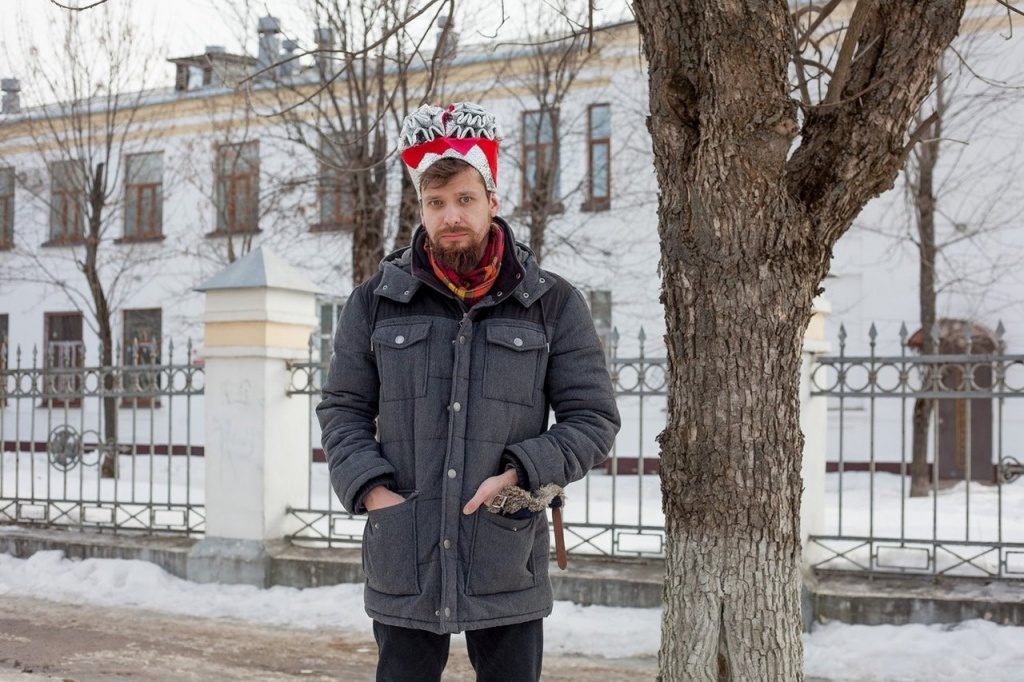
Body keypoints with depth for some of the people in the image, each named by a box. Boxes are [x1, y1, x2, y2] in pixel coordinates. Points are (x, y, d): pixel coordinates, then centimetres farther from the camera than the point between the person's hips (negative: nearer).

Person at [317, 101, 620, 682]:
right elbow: (343, 409, 9)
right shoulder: (377, 301, 6)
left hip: (508, 567, -1)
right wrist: (369, 489, -8)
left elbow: (594, 419, 2)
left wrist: (522, 474, -13)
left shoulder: (553, 303, 2)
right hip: (403, 563, 1)